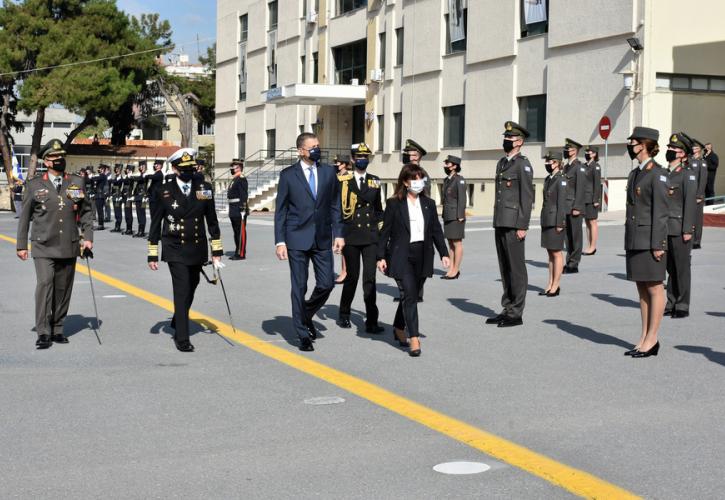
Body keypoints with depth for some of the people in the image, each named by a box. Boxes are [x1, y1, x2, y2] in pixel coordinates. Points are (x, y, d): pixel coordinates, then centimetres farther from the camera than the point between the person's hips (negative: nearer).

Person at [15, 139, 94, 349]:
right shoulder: (35, 185, 4)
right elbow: (25, 216, 7)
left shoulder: (77, 182, 9)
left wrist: (88, 237, 2)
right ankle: (43, 332, -14)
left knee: (63, 288, 7)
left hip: (69, 247, 3)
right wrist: (22, 245, 5)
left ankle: (57, 330, 18)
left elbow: (86, 212, 13)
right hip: (43, 247, -3)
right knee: (45, 283, -15)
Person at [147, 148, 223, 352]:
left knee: (190, 290, 16)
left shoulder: (204, 188, 3)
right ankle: (182, 338, -4)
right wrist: (152, 254, -1)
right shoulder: (164, 191, -5)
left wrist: (216, 251, 6)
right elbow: (155, 224, 0)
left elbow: (212, 221, 8)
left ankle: (177, 321, 42)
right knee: (182, 291, -10)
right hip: (175, 250, -4)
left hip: (197, 250, 4)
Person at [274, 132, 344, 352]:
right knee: (299, 287, 1)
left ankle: (306, 315, 28)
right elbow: (280, 211, 0)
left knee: (326, 284, 1)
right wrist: (280, 241, -6)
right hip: (297, 239, -3)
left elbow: (335, 205, 11)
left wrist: (338, 233, 3)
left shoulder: (328, 172, 7)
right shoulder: (288, 175, -1)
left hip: (322, 239, 3)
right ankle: (303, 335, 11)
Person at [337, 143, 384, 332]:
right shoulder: (343, 181, 1)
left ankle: (371, 322, -3)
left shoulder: (374, 181, 11)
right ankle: (344, 315, 27)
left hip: (371, 237, 2)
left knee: (370, 278, -5)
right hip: (351, 236, -2)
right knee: (352, 276, 6)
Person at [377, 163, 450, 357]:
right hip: (402, 257, -4)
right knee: (409, 295, -13)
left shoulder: (428, 204, 11)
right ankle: (414, 339, -16)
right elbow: (385, 231, -1)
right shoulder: (394, 204, -1)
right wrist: (381, 256, -5)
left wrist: (444, 253, 5)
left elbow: (436, 230, 13)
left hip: (422, 257, 4)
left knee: (410, 295, 12)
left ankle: (398, 328, 33)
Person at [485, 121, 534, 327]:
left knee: (516, 268, -3)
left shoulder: (523, 164, -8)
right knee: (505, 268, 11)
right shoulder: (501, 163, 17)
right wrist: (496, 221, 17)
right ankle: (507, 309, 17)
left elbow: (527, 197, -12)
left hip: (514, 223, -8)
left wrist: (522, 226, -17)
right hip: (500, 223, 8)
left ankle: (516, 313, 1)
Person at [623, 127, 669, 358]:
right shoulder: (635, 173, 14)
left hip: (650, 239, -8)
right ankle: (645, 337, 17)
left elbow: (661, 211, -14)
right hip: (634, 239, 8)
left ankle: (652, 339, 4)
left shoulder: (657, 173, -10)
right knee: (642, 289, 11)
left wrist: (657, 244, -17)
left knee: (654, 288, 0)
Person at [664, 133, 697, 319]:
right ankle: (671, 304, 17)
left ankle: (682, 306, 6)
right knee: (670, 268, 10)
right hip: (665, 229, 6)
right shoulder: (664, 175, 13)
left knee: (681, 268, 0)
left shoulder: (688, 175, -6)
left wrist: (688, 230, -16)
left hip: (680, 229, -6)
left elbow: (690, 203, -11)